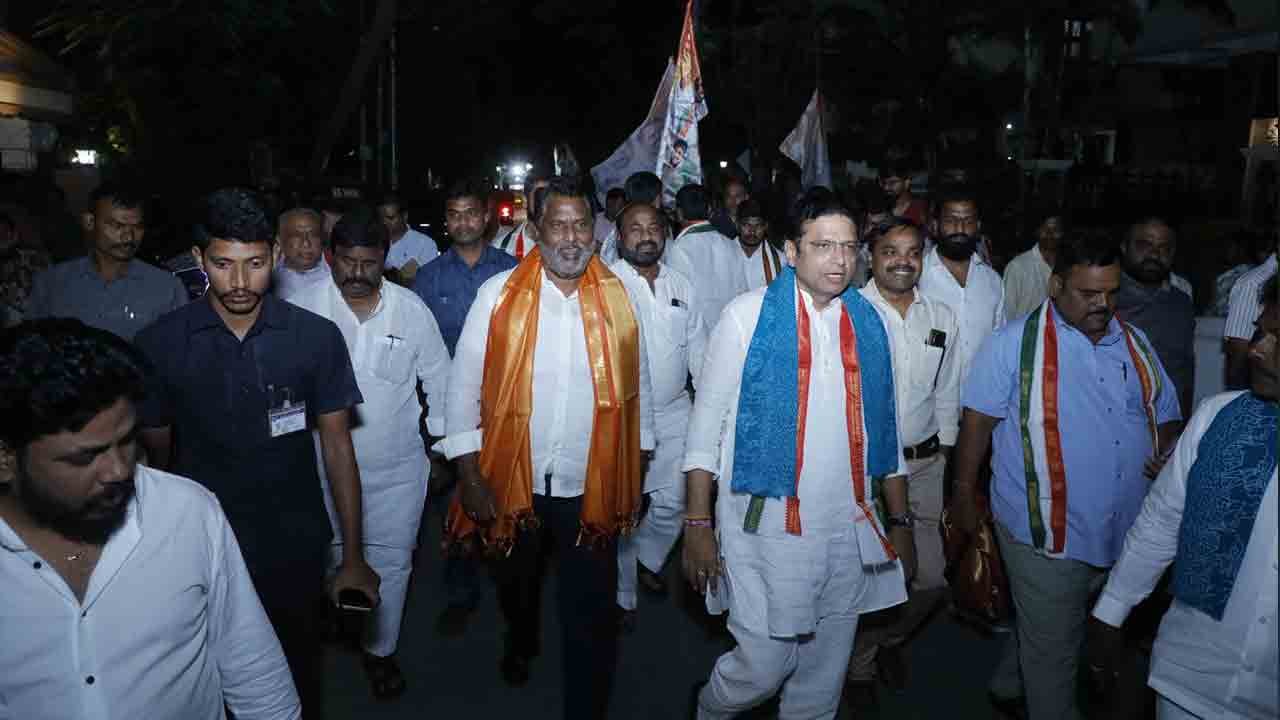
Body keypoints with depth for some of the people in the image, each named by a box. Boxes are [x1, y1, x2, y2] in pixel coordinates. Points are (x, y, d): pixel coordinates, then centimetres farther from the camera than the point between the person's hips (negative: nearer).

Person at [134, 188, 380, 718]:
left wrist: (353, 556, -6)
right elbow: (155, 452, 3)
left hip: (295, 545, 0)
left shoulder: (317, 337, -10)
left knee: (296, 674, 18)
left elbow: (336, 446, -6)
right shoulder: (159, 344, -8)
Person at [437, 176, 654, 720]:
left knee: (591, 613, 5)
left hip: (592, 486, 0)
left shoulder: (617, 298, -3)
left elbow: (636, 389, 4)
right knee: (517, 584, 27)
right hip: (514, 481, 1)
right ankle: (520, 643, 59)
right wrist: (470, 475, -11)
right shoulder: (499, 294, -9)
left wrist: (635, 477, 6)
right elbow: (464, 385, -8)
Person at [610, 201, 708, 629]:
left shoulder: (681, 286, 9)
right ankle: (623, 596, 23)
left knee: (672, 503, 9)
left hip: (674, 411, 5)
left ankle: (647, 561, 39)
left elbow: (697, 347, 14)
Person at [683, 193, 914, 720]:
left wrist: (900, 522, 13)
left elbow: (885, 431, 13)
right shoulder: (749, 315, -7)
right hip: (767, 529, -4)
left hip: (850, 533, 5)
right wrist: (698, 524, -10)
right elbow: (706, 424, -7)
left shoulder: (867, 324, 5)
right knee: (764, 667, 0)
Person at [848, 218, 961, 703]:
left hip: (925, 466, 4)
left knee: (930, 578, 10)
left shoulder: (942, 319, 5)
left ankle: (889, 640, 41)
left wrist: (942, 457, 11)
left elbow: (946, 396, 13)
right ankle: (859, 664, 34)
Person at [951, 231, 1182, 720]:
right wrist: (964, 492, -6)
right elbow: (977, 421, -8)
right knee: (1051, 648, 5)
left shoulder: (1135, 344, 7)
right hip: (1046, 532, -6)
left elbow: (1165, 415, 17)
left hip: (1123, 532, 6)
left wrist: (1168, 453, -4)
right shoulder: (1015, 343, -10)